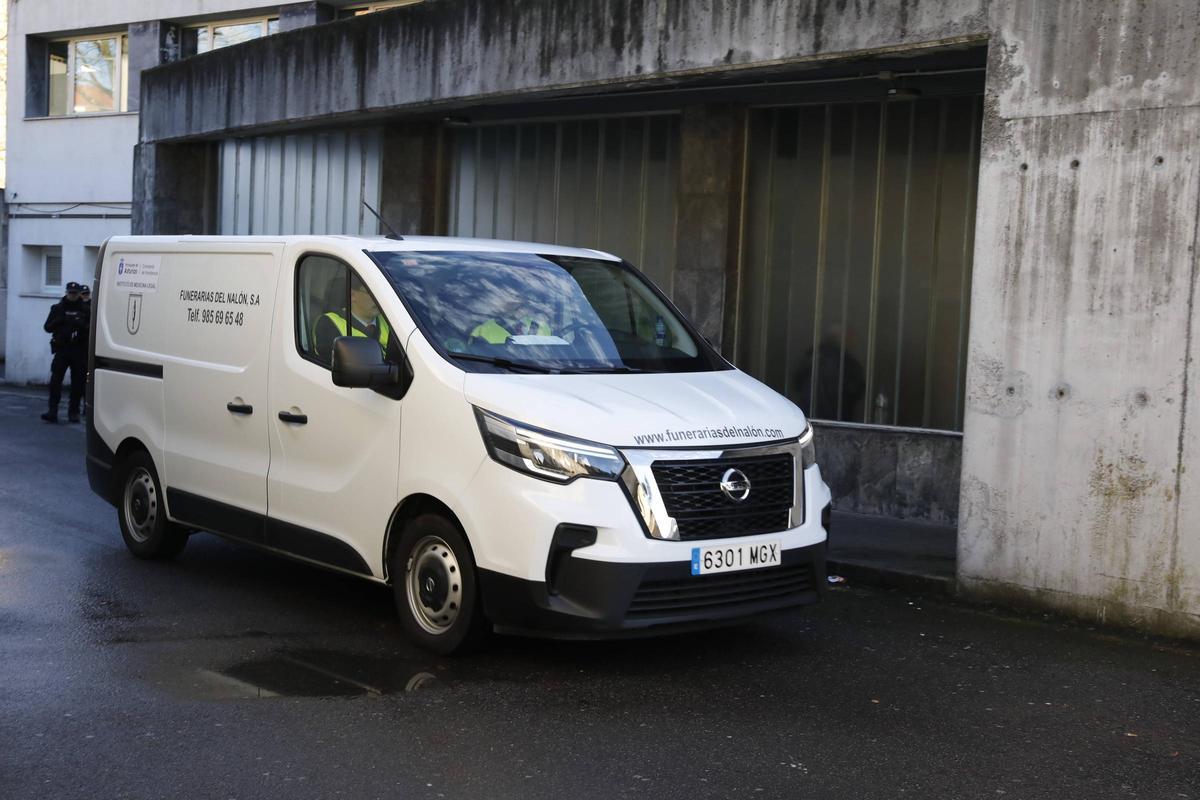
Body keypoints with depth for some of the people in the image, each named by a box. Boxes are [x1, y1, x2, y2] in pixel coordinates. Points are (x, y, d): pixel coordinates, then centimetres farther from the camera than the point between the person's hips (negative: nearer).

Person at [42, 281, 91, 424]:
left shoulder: (85, 309, 6)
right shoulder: (58, 308, 9)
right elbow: (47, 327, 6)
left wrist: (80, 324, -19)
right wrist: (60, 320, -12)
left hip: (79, 351, 0)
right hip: (62, 349, 0)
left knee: (78, 383, 3)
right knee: (55, 380, -10)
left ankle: (73, 412, 12)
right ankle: (52, 411, -11)